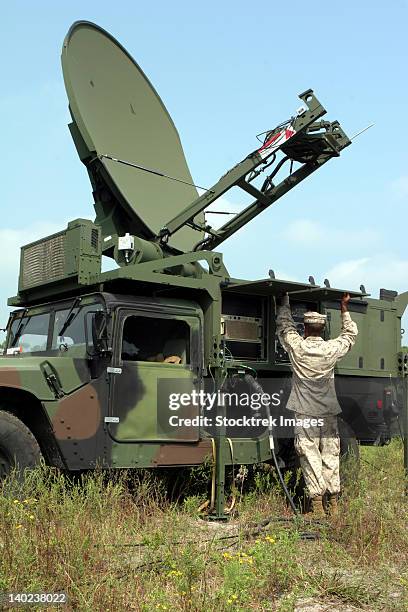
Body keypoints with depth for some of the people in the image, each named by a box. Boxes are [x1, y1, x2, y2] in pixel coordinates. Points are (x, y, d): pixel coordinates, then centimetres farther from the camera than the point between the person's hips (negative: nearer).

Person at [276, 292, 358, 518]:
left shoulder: (296, 346, -6)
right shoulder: (332, 348, -1)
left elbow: (284, 324, 12)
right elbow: (350, 334, 18)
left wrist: (285, 300, 25)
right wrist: (344, 309, 26)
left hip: (305, 412, -2)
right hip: (328, 412, 2)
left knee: (310, 456, 0)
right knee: (330, 455, 8)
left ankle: (317, 504, -2)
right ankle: (333, 503, 11)